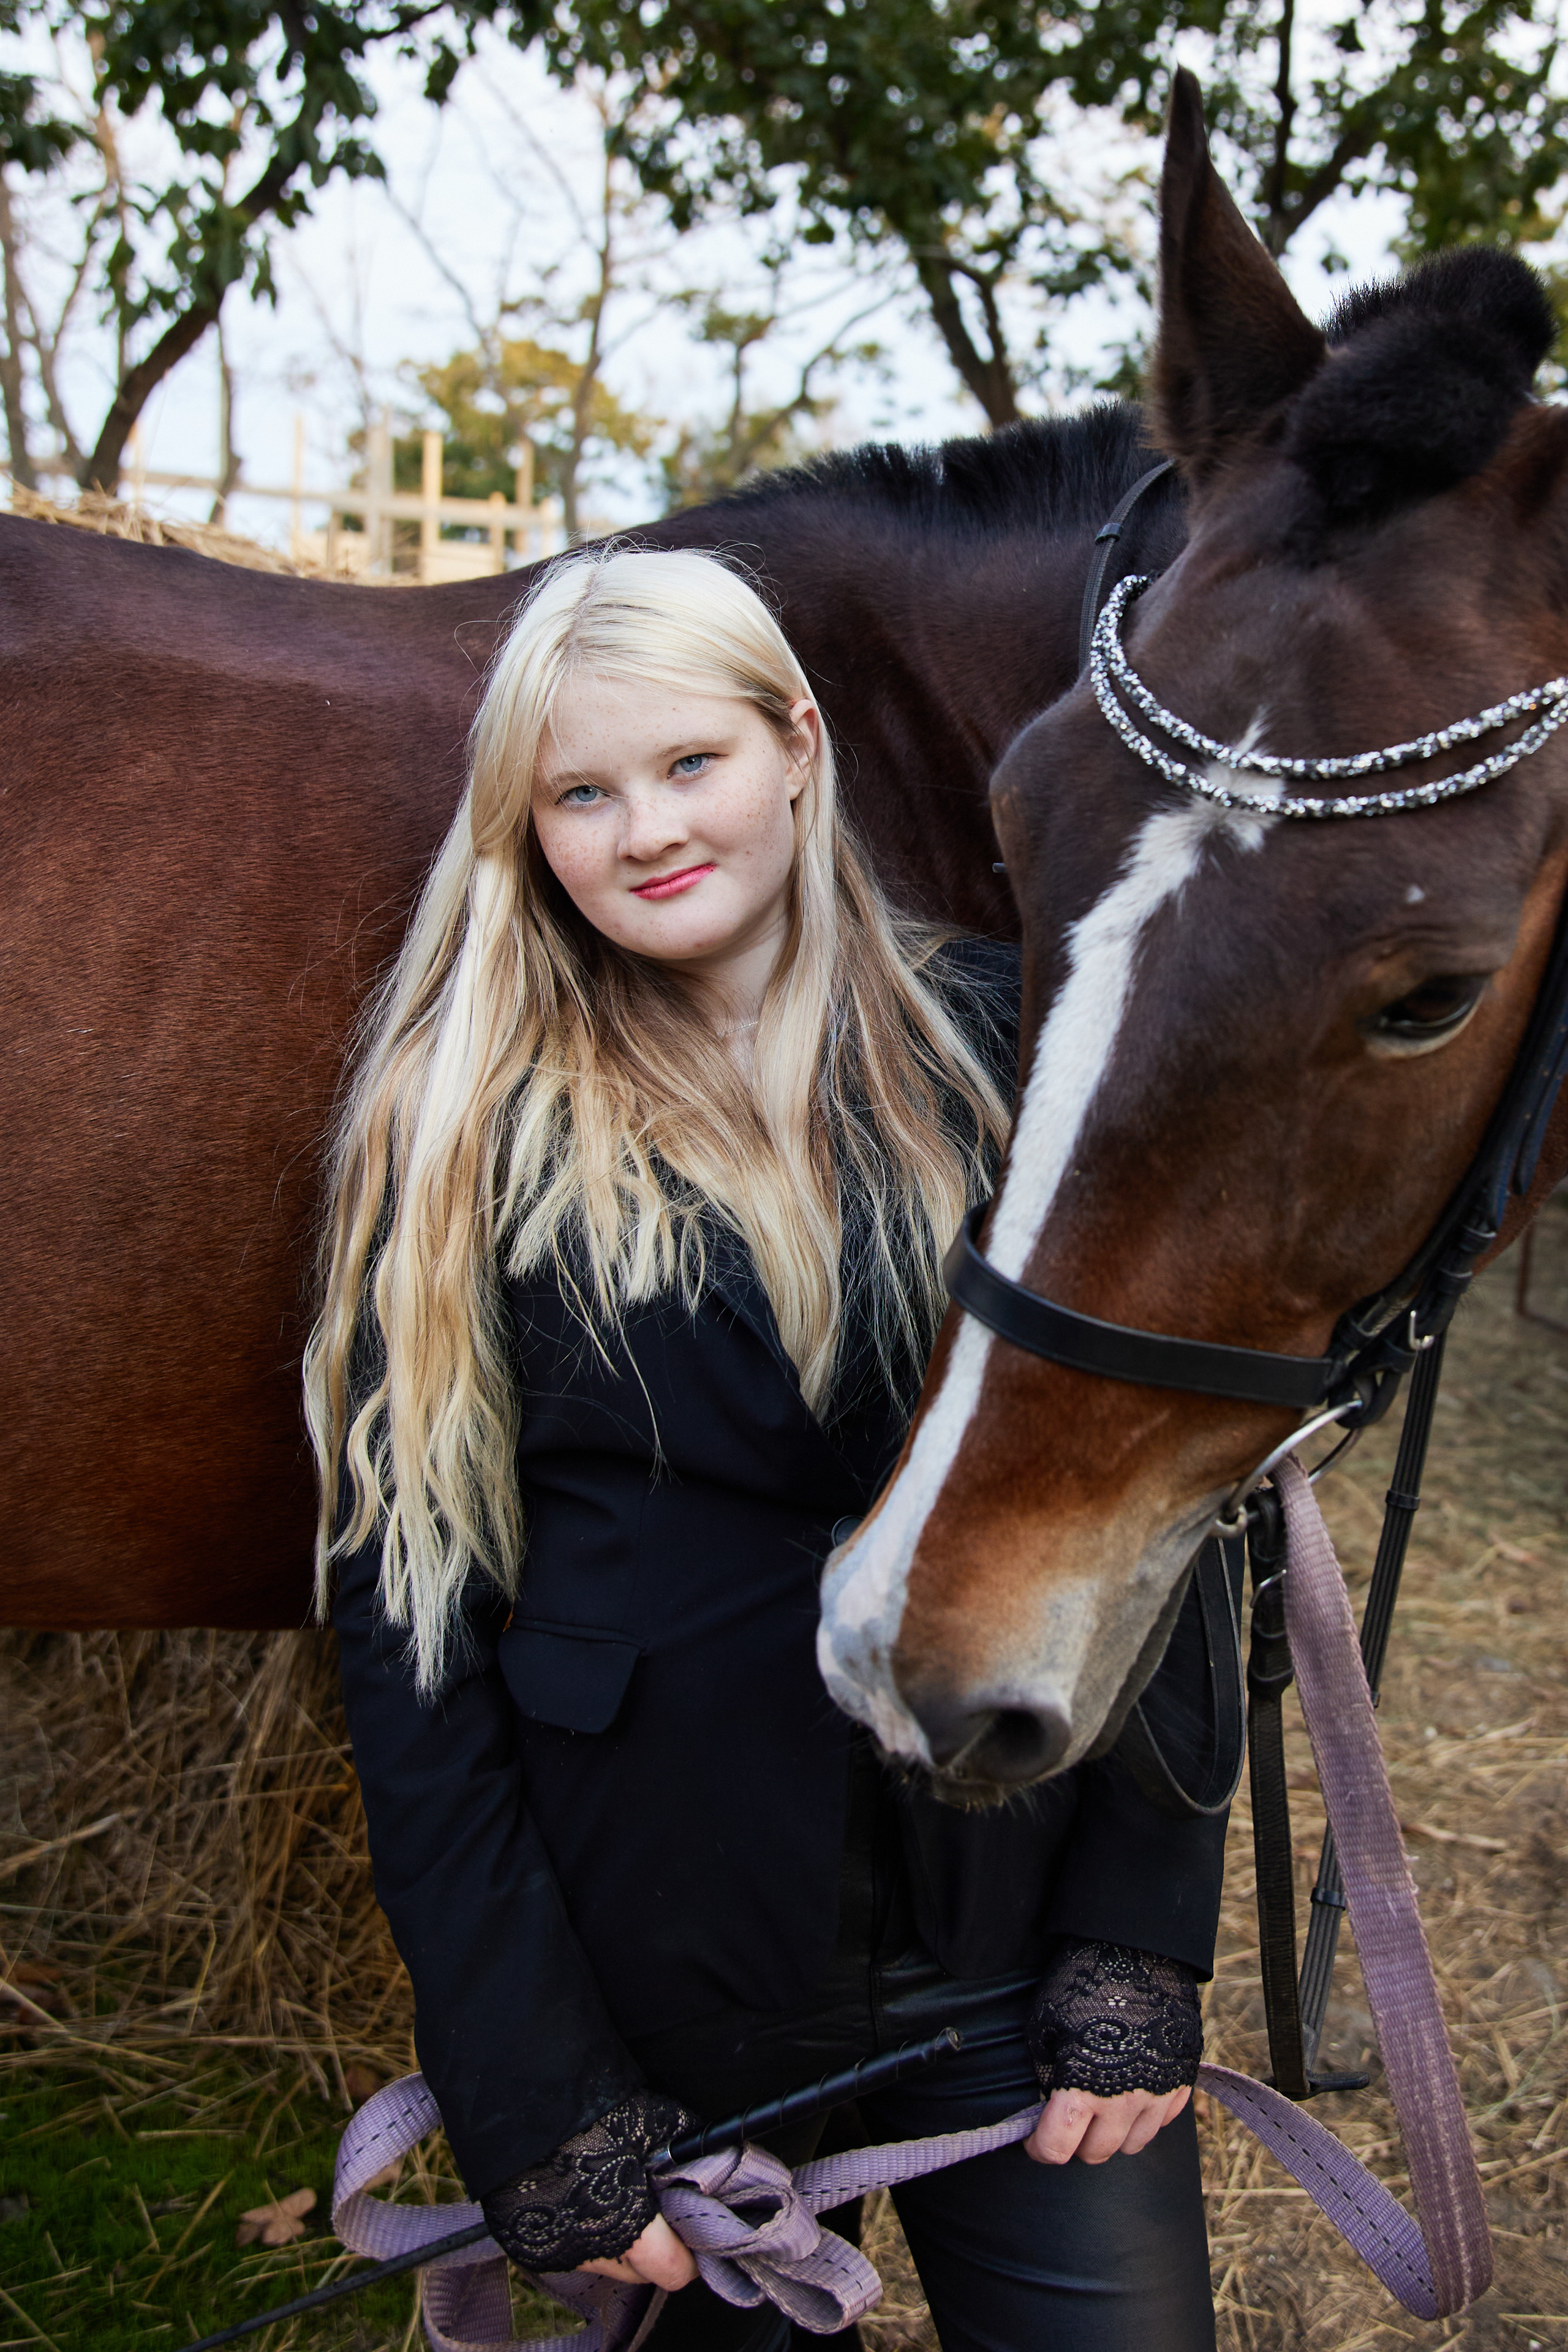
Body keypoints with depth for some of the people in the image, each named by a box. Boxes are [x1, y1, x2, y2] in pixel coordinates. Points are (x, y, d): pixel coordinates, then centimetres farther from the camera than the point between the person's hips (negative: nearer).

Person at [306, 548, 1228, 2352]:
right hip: (658, 1988, 0)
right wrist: (538, 2111, -9)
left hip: (1016, 1955, 1)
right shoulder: (466, 1135, -5)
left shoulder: (1003, 1046, -3)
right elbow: (406, 1613, -6)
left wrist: (1141, 1950, -7)